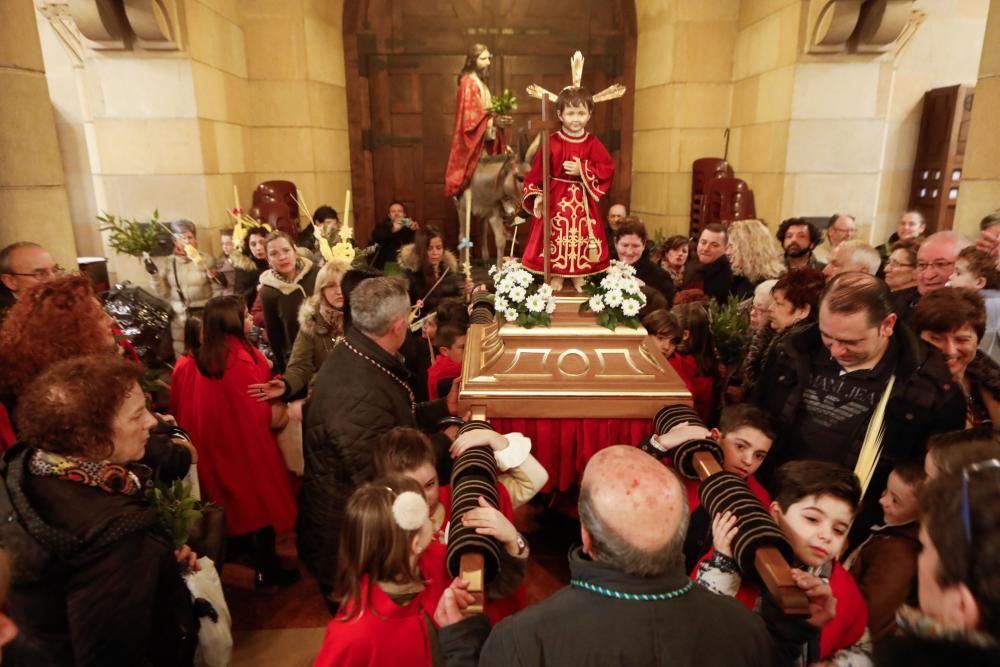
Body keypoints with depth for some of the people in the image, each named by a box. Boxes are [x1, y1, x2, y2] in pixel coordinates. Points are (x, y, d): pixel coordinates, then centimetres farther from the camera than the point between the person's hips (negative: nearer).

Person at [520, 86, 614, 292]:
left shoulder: (593, 143, -1)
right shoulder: (552, 142, -5)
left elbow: (608, 169, -7)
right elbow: (537, 172, -5)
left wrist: (582, 170, -18)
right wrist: (536, 195, -15)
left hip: (583, 201, 1)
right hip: (556, 199, -1)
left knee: (581, 241, 9)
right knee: (556, 242, 4)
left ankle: (579, 281, 25)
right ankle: (556, 280, 21)